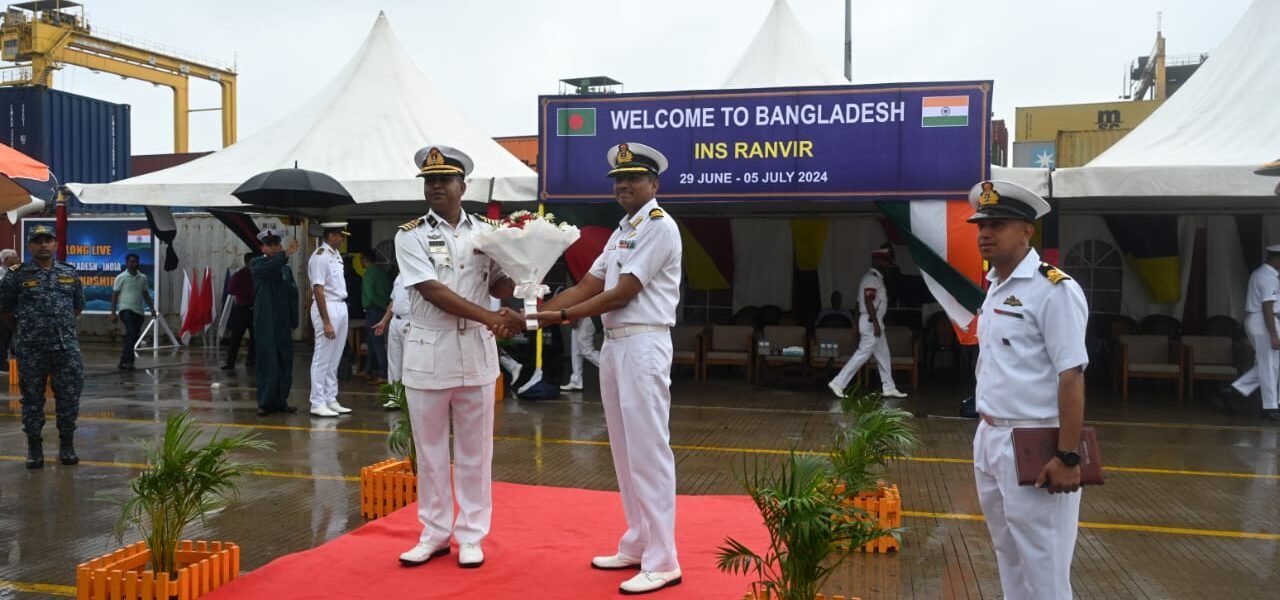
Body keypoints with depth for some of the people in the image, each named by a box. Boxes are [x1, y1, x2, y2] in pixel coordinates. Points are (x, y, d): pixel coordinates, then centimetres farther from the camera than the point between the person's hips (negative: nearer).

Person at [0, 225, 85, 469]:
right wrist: (23, 331, 12)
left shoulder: (69, 273, 8)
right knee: (32, 399, 7)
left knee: (69, 396, 4)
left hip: (67, 347, 2)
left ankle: (67, 444, 17)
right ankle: (34, 447, 17)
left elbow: (78, 305, 20)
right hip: (31, 350, -2)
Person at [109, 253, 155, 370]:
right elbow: (114, 295, 0)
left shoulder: (143, 278, 11)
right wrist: (113, 313, -6)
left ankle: (124, 361, 16)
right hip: (126, 309, -5)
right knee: (131, 334, -20)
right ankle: (127, 361, -19)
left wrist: (152, 308, 8)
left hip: (138, 311, 5)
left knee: (134, 337, 6)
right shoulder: (121, 277, -1)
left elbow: (146, 294, 19)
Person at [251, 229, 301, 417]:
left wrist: (293, 323, 10)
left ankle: (281, 401, 13)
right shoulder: (256, 264, 2)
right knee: (267, 361, -4)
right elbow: (267, 268, -23)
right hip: (265, 322, -4)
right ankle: (265, 402, 2)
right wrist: (286, 253, -35)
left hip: (283, 322, 4)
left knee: (285, 362, 5)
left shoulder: (286, 269, 15)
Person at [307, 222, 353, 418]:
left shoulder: (336, 254, 13)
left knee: (334, 359, 13)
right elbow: (318, 290, -18)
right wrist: (326, 322, -21)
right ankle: (318, 403, 3)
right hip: (327, 308, -9)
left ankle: (330, 400, 19)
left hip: (341, 307, 9)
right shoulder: (320, 256, -14)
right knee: (322, 358, -3)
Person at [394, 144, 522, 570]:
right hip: (428, 352, -1)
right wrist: (491, 317, -22)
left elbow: (498, 286, 7)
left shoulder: (485, 232, 7)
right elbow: (433, 290, -14)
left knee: (475, 449, 7)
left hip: (476, 350, 2)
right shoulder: (411, 235, -2)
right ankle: (435, 533, 21)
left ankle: (471, 535, 18)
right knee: (430, 449, 8)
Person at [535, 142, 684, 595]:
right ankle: (636, 547, 23)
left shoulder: (660, 227, -9)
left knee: (648, 452, -7)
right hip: (613, 344, 9)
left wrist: (564, 316, -11)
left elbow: (623, 294, -14)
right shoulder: (623, 231, 19)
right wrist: (535, 312, 3)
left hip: (643, 345, -9)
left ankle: (662, 562, 0)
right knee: (625, 451, 13)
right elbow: (587, 286, 13)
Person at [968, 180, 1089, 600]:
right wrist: (988, 434, 11)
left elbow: (1071, 376, -19)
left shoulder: (1053, 290, -15)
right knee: (1009, 557, 19)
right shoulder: (995, 286, 11)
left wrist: (1068, 457, -20)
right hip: (991, 439, 9)